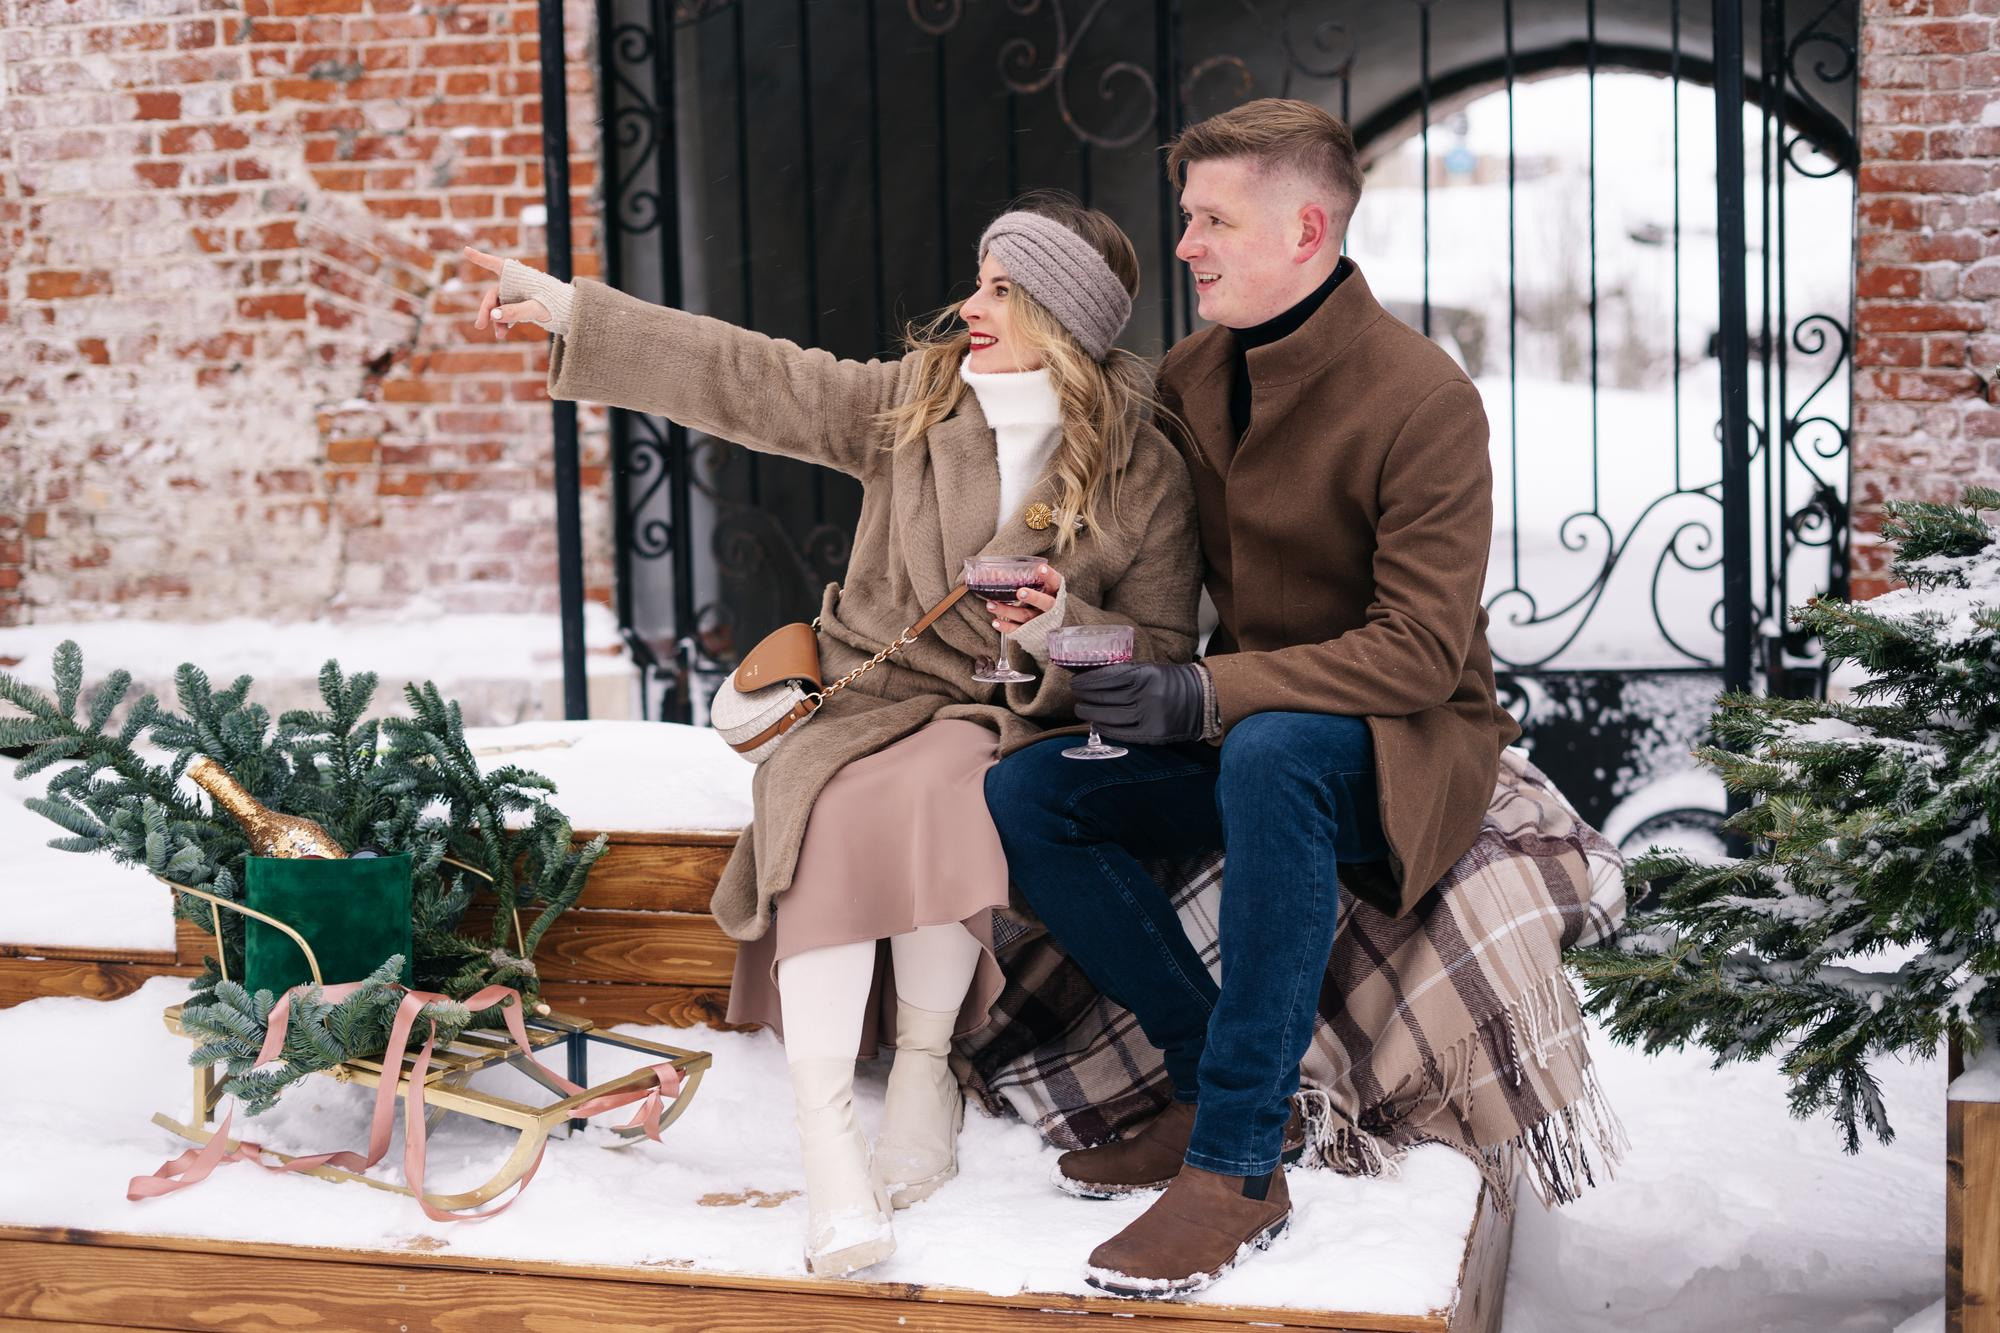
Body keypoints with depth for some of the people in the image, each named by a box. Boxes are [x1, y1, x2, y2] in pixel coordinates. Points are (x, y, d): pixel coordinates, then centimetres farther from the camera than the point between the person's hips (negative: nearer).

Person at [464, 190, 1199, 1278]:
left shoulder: (1144, 473, 0)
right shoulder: (912, 403, 5)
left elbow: (1164, 652, 2)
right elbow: (743, 378, 1)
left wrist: (1066, 632, -19)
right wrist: (565, 311, -2)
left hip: (1014, 721, -2)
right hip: (875, 698, 2)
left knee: (926, 789, -37)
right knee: (830, 813, -32)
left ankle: (923, 1063, -17)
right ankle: (824, 1143, -36)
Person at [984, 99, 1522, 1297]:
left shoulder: (1424, 398, -17)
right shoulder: (1189, 376, 5)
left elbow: (1423, 649, -21)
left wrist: (1206, 697, -30)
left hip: (1402, 742, -7)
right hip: (1238, 728, 7)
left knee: (1271, 755, -39)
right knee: (1025, 791, -14)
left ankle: (1239, 1164, -31)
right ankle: (1220, 1079, -8)